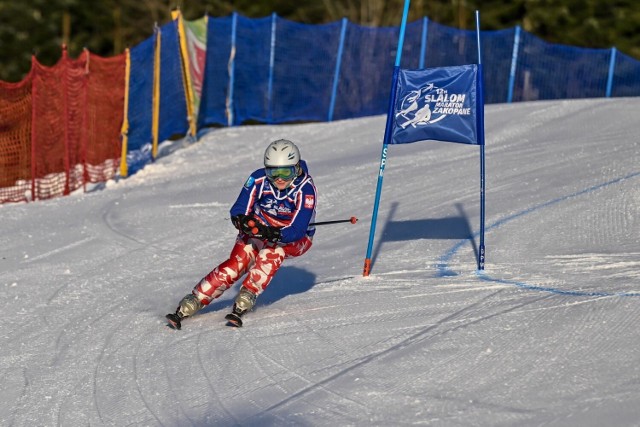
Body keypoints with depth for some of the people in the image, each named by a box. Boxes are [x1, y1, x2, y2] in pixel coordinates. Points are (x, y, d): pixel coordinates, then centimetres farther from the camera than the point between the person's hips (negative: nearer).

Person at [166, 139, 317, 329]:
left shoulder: (305, 188, -26)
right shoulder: (258, 180, -19)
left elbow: (298, 229, -32)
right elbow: (238, 211, -19)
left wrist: (274, 234, -51)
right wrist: (242, 221, -43)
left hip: (294, 240, -2)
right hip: (260, 228, 2)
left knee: (272, 252, -35)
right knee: (236, 264, -21)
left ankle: (241, 305, -35)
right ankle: (186, 308, -23)